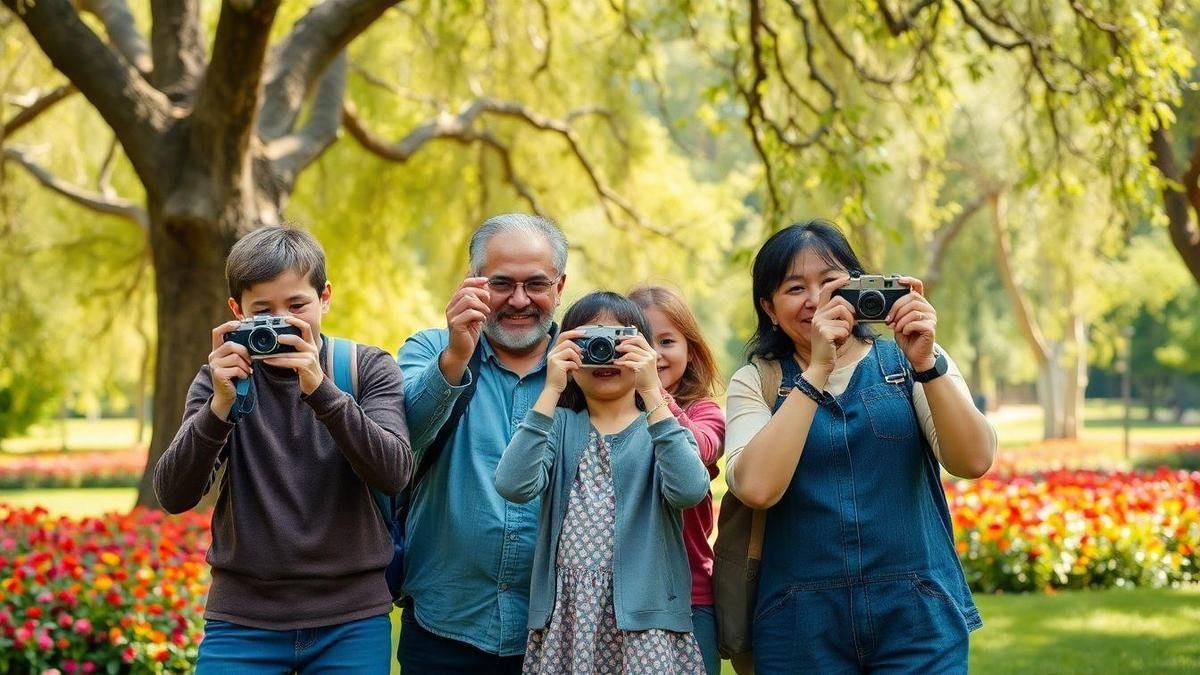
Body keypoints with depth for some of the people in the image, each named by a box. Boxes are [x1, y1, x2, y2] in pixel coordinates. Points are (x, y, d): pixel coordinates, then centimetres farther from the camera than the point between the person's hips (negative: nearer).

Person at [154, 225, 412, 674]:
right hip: (244, 619, 1)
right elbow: (174, 496, -7)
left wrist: (320, 390, -24)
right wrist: (220, 406, -21)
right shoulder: (224, 377, 3)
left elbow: (393, 473, -14)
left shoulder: (368, 368, 1)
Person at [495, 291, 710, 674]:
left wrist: (652, 393, -19)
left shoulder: (661, 426, 5)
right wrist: (551, 391, -14)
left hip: (643, 615, -1)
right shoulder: (561, 425, 8)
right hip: (565, 617, 1)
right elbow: (514, 486, -12)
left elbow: (689, 491, -17)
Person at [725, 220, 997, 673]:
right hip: (803, 623, 0)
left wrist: (926, 363, -21)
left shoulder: (907, 362, 3)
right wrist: (817, 369, -18)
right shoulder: (755, 382, 2)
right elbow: (756, 487, -15)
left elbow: (973, 462, -10)